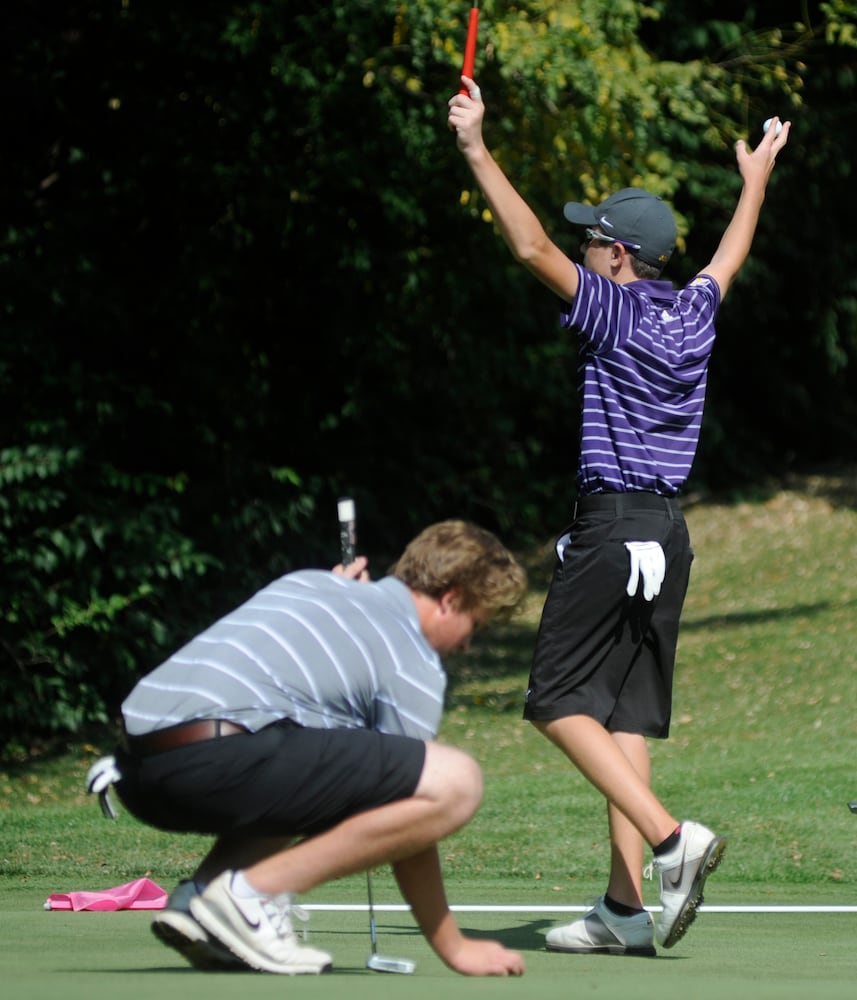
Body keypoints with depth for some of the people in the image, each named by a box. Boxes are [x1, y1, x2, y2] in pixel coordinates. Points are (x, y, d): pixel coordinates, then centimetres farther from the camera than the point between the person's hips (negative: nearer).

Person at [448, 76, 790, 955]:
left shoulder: (614, 311, -9)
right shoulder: (694, 312, 10)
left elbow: (530, 247, -19)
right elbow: (731, 256, 31)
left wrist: (475, 148, -17)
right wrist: (756, 179, 47)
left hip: (612, 529, -7)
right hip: (669, 529, 7)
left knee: (559, 701, -3)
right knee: (628, 711, 6)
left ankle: (670, 839, -17)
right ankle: (626, 908, 2)